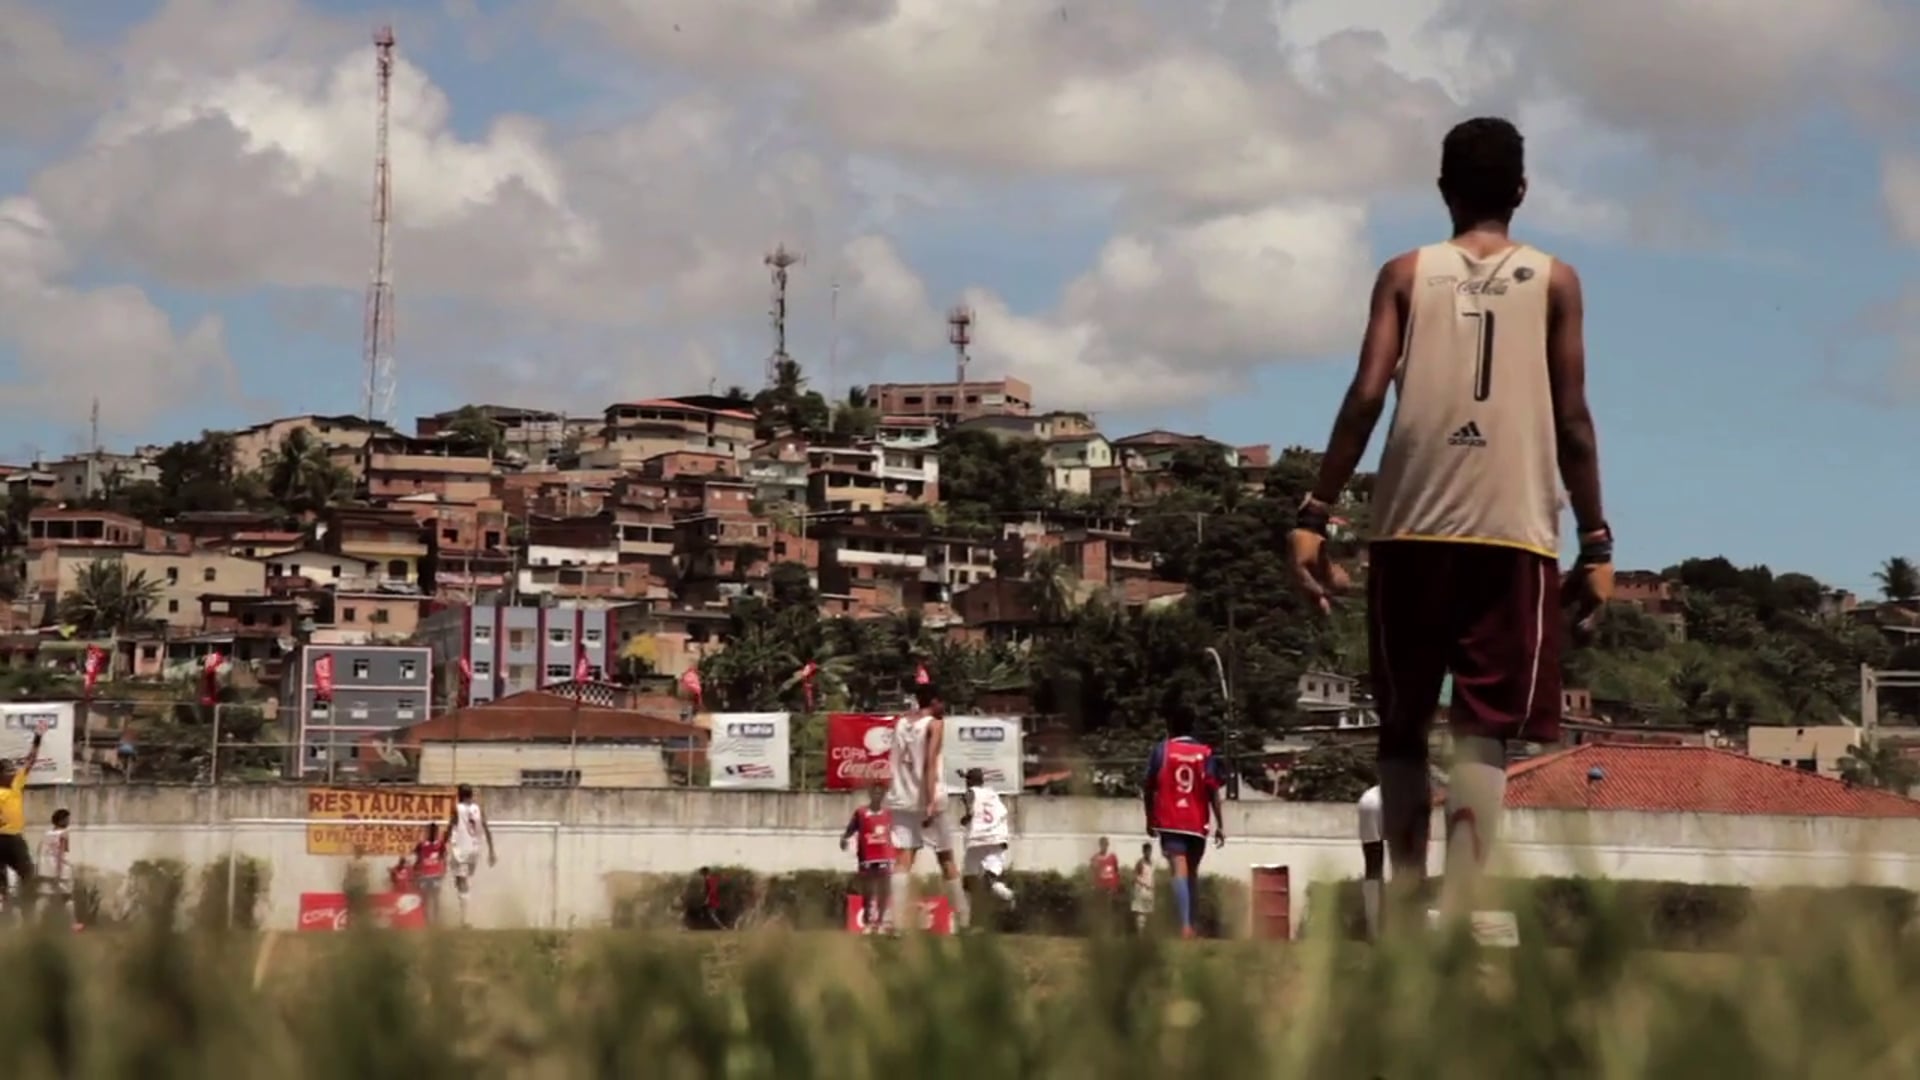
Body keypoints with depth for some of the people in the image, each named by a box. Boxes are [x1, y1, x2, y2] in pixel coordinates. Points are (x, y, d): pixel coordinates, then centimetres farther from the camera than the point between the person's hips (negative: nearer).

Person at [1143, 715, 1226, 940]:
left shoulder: (1161, 750, 3)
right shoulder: (1205, 753, 5)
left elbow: (1149, 788, 3)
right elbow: (1213, 790, -3)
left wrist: (1150, 820, 14)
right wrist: (1220, 825, 0)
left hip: (1170, 822, -2)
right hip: (1197, 824, 2)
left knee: (1180, 870, -13)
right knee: (1192, 872, 18)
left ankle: (1185, 926, -30)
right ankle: (1190, 925, 18)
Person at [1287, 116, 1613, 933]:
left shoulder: (1406, 274, 10)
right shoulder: (1554, 281, 9)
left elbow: (1367, 397, -1)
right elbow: (1573, 419, 2)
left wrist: (1314, 517, -1)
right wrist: (1597, 543, 6)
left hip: (1412, 528, 1)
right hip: (1516, 531, -1)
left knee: (1403, 723, 14)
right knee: (1484, 732, -4)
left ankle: (1406, 905, 14)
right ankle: (1456, 916, -19)